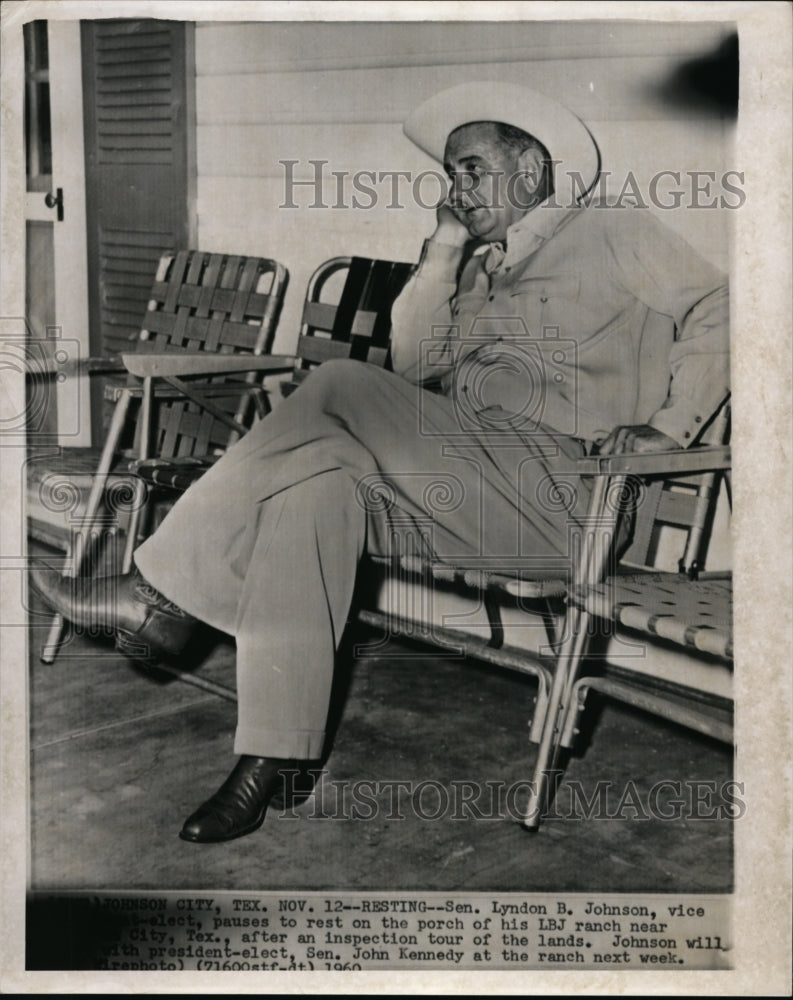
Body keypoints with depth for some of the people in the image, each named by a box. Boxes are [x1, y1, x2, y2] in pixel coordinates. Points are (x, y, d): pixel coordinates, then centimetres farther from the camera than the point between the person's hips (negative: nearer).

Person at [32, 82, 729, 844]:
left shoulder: (614, 236, 13)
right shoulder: (480, 267, 31)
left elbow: (718, 311, 5)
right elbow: (414, 366, 16)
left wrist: (668, 427, -5)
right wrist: (446, 247, 13)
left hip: (551, 487, -6)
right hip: (458, 489, 6)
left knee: (341, 390, -24)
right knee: (315, 485, -24)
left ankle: (164, 596, -18)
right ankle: (266, 765, -25)